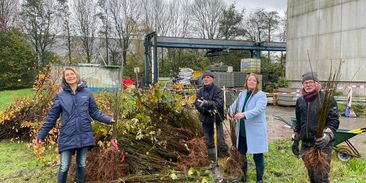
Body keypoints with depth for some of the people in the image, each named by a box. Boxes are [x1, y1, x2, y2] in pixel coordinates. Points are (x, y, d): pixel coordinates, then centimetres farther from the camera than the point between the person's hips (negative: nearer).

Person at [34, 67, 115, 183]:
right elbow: (51, 117, 4)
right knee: (64, 167, 5)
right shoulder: (60, 96, 3)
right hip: (67, 137, -1)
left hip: (84, 136, 1)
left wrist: (108, 119, -4)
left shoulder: (87, 93, 3)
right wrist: (41, 135, 0)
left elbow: (94, 112, 7)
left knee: (82, 165, 14)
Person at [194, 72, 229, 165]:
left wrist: (207, 103, -34)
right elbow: (196, 104, -8)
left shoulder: (218, 90, -6)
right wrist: (208, 109, -23)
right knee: (208, 142, 12)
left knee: (220, 141, -8)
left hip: (217, 119, -4)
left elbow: (219, 103, -20)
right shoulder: (200, 91, 4)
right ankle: (212, 161, 26)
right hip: (205, 120, 4)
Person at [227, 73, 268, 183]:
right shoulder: (241, 94, 11)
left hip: (255, 131, -6)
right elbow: (234, 105, 14)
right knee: (241, 154, 16)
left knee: (257, 156, 3)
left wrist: (244, 114, -38)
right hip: (242, 131, 6)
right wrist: (230, 113, -9)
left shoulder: (261, 95, -10)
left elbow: (258, 110, -24)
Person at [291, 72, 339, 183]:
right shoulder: (300, 101, 11)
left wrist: (327, 136, -26)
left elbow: (334, 120, -10)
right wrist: (295, 140, 17)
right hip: (305, 145, 6)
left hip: (322, 144, -5)